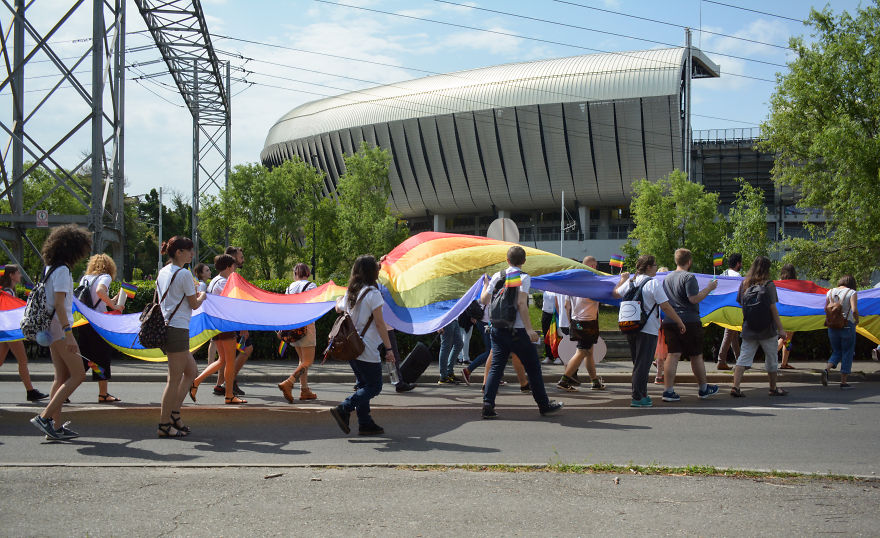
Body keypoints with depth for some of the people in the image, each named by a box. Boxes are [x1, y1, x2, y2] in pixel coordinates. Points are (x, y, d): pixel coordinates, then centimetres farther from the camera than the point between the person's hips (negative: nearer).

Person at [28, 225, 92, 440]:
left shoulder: (49, 268, 15)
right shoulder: (62, 270, -14)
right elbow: (59, 304, -21)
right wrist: (68, 333, -24)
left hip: (52, 328, 10)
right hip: (60, 327, -10)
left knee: (62, 376, 9)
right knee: (78, 375, -7)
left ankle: (56, 426, 8)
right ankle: (45, 417, -10)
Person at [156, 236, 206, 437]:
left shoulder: (162, 272, 14)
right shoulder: (183, 274, -12)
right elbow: (194, 304, -6)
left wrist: (192, 294, 22)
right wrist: (202, 296, 15)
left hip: (165, 328, 9)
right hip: (178, 329, -9)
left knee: (191, 371, 17)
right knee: (175, 379, -3)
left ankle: (174, 413, 15)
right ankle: (164, 424, 1)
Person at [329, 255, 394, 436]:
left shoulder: (351, 292, 8)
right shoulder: (372, 293, -14)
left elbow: (339, 308, 29)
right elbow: (379, 323, -16)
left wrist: (339, 300, 53)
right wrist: (388, 348, -11)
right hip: (367, 350, -8)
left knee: (363, 385, 15)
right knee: (374, 386, 0)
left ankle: (365, 424, 13)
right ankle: (343, 410, -12)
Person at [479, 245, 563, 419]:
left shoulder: (497, 276, 6)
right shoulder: (523, 277, -8)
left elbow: (484, 300, 6)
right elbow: (521, 303, -19)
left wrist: (485, 286, 26)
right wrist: (529, 329, -21)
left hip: (497, 330, 4)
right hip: (517, 331, -4)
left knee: (496, 367, 5)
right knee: (533, 368, 8)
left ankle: (488, 405, -6)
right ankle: (544, 405, 17)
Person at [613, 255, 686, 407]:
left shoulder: (630, 282, 7)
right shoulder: (653, 283, -10)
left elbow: (616, 293, 22)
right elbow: (665, 307, -12)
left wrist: (623, 279, 37)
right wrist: (680, 322, -4)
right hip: (648, 330, -7)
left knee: (638, 363, 17)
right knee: (642, 364, -3)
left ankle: (642, 395, 23)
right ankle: (637, 398, -4)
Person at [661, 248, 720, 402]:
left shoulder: (667, 278, 14)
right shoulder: (689, 277, -10)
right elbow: (694, 299, -18)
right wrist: (709, 288, -8)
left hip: (669, 322, 6)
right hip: (688, 321, -6)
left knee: (673, 355, 2)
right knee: (696, 356, 7)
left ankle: (668, 390, -5)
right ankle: (704, 389, 20)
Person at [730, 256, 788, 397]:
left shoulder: (744, 284, 1)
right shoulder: (768, 285, -11)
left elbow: (740, 303, 8)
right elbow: (773, 308, -11)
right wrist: (780, 328, -7)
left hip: (748, 329, 3)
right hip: (767, 329, -3)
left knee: (744, 358, 3)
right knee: (771, 359, 12)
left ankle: (735, 386, -9)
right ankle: (773, 388, 24)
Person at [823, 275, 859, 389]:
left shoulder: (830, 292, 6)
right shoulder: (852, 293, -7)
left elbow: (826, 309, 9)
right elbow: (854, 310, -18)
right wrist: (857, 320, 0)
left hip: (832, 327, 4)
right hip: (847, 326, -4)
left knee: (837, 352, 16)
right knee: (847, 353, 7)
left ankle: (826, 369, -11)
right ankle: (843, 382, 8)